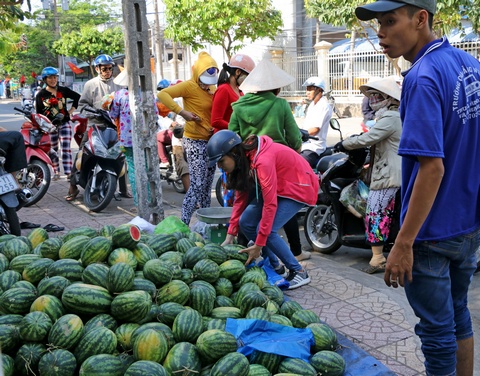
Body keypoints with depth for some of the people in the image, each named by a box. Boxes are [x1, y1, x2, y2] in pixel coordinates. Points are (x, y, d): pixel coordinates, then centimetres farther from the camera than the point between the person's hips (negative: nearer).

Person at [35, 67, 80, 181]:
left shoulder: (63, 90, 4)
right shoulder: (41, 95, 3)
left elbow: (78, 97, 12)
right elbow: (38, 113, 4)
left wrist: (71, 111, 5)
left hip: (64, 123, -1)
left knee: (66, 149, -9)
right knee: (52, 150, 7)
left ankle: (69, 172, -13)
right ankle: (56, 172, 18)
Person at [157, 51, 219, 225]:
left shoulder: (212, 89, 12)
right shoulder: (189, 86, -10)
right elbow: (163, 94, -21)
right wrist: (181, 112, -28)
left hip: (210, 141, 8)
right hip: (195, 141, -8)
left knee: (207, 185, 13)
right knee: (197, 185, -11)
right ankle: (184, 223, -3)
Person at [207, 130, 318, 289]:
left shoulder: (263, 160, -33)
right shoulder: (243, 158, -6)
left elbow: (270, 204, -33)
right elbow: (240, 198, -2)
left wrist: (258, 245, -30)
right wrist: (229, 237, -6)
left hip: (299, 187, -9)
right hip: (278, 186, 9)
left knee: (267, 230, -20)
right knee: (245, 222, -3)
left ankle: (299, 272, -3)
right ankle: (274, 267, 11)